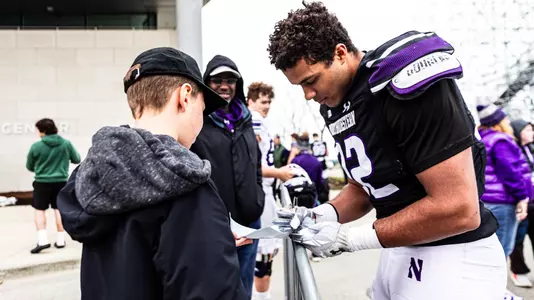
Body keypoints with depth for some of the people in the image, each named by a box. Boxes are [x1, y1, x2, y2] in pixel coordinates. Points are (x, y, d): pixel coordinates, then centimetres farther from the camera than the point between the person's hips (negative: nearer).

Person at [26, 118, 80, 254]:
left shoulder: (36, 146, -10)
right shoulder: (66, 143, -5)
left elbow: (29, 167, 4)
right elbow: (77, 160, 8)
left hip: (42, 182, -2)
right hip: (61, 181, 2)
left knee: (39, 210, 9)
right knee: (59, 209, 11)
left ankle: (43, 240, -1)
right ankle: (60, 240, 15)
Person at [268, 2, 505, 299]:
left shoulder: (405, 84, -23)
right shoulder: (337, 107, 3)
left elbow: (459, 209, -25)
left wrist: (349, 238, -20)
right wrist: (323, 215, -8)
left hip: (453, 257, -8)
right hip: (399, 251, 8)